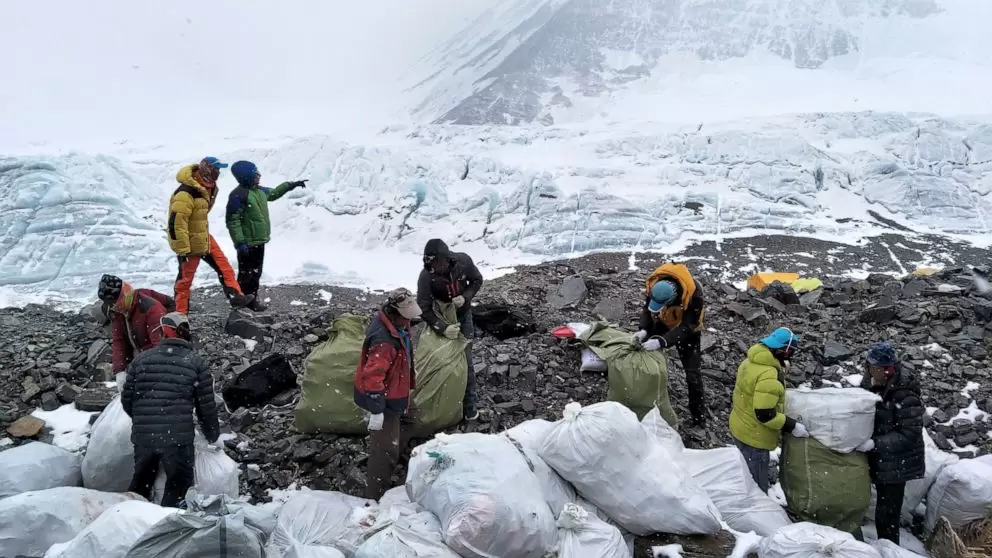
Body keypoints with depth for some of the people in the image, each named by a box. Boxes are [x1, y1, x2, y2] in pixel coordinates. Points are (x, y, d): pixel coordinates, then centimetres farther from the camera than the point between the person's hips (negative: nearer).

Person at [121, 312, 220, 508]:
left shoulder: (142, 359, 8)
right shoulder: (197, 363, 1)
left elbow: (126, 399, 11)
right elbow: (206, 406, 1)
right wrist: (212, 435, 16)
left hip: (143, 436, 4)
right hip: (178, 437, -3)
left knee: (141, 482, 22)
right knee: (178, 485, 9)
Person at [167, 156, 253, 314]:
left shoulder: (206, 187, 2)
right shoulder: (186, 194, -29)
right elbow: (176, 223, -28)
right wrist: (182, 250, -26)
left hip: (204, 238, 9)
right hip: (190, 243, -9)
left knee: (224, 267, 10)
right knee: (185, 278, 4)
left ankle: (235, 296, 18)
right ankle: (180, 314, 16)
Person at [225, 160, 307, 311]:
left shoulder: (259, 191, 7)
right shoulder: (238, 195, -21)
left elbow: (274, 193, 30)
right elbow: (232, 221, -22)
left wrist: (291, 185, 26)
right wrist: (240, 242, -25)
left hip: (259, 241, 9)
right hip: (247, 243, -9)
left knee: (256, 272, 18)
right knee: (246, 273, 1)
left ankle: (252, 298, 29)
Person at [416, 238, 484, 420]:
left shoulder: (463, 261, -25)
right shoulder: (426, 276, -31)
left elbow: (477, 280, -5)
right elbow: (424, 309, -28)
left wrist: (465, 297, -24)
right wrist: (443, 328, -41)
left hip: (463, 315, 1)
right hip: (440, 318, -1)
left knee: (465, 359, 1)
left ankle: (470, 401, 14)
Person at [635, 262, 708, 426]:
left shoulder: (694, 293, -42)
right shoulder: (654, 283, -31)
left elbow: (687, 326, -37)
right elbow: (647, 308, -15)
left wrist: (662, 342, -48)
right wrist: (643, 329, -34)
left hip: (687, 329, -3)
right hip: (662, 324, 4)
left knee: (693, 374, -3)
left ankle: (699, 416, 14)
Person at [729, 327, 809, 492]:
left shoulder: (751, 361, -1)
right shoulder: (769, 377, -31)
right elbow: (765, 414, -31)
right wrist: (792, 426, -22)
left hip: (740, 428, 10)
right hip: (754, 437, -9)